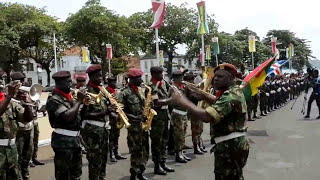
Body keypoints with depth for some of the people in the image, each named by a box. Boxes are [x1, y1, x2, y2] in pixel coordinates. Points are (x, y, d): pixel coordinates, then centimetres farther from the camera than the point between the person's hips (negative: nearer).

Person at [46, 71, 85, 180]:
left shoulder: (68, 96, 10)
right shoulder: (54, 100, -16)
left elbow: (76, 114, 21)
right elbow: (68, 116, -28)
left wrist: (82, 101, 3)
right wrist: (79, 100, -18)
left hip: (75, 139, 9)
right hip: (63, 141, -9)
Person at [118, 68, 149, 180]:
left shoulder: (139, 91, 12)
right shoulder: (124, 93, -12)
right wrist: (135, 117, -22)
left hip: (143, 124, 7)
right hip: (133, 126, -7)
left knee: (145, 151, 12)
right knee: (136, 152, -2)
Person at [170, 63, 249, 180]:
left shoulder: (231, 96, -23)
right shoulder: (235, 91, 11)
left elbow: (207, 116, -33)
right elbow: (218, 102, 22)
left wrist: (183, 102, -27)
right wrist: (201, 94, 6)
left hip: (229, 146, -10)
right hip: (235, 143, 10)